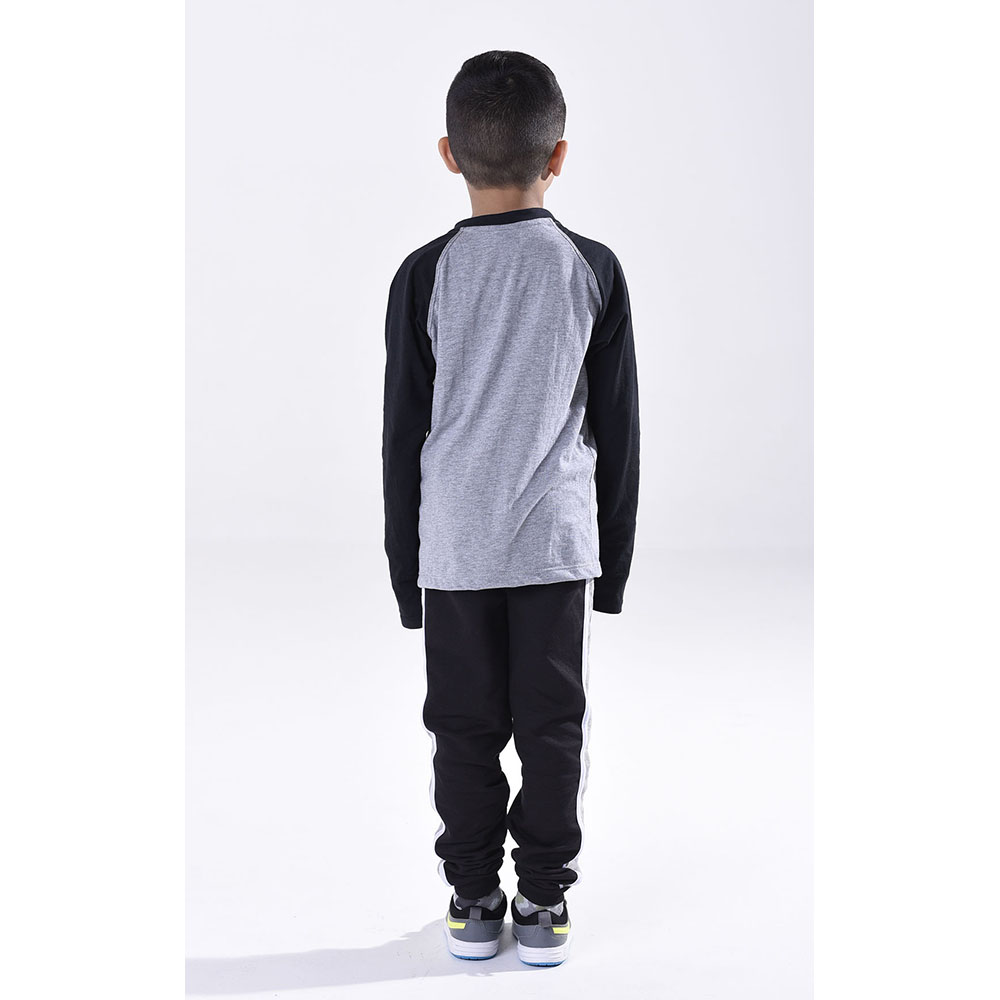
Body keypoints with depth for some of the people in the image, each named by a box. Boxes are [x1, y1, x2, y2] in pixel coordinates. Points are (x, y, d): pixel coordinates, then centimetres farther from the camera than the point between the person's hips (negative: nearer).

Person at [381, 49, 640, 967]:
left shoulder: (426, 274, -4)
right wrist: (614, 561, 11)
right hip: (559, 542, 0)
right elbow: (618, 432, 2)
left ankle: (472, 902, 20)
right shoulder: (593, 270, -3)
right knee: (554, 726, 9)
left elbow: (403, 434, -1)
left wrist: (406, 567, 9)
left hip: (455, 546, 0)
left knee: (465, 728, 10)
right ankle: (546, 904, 17)